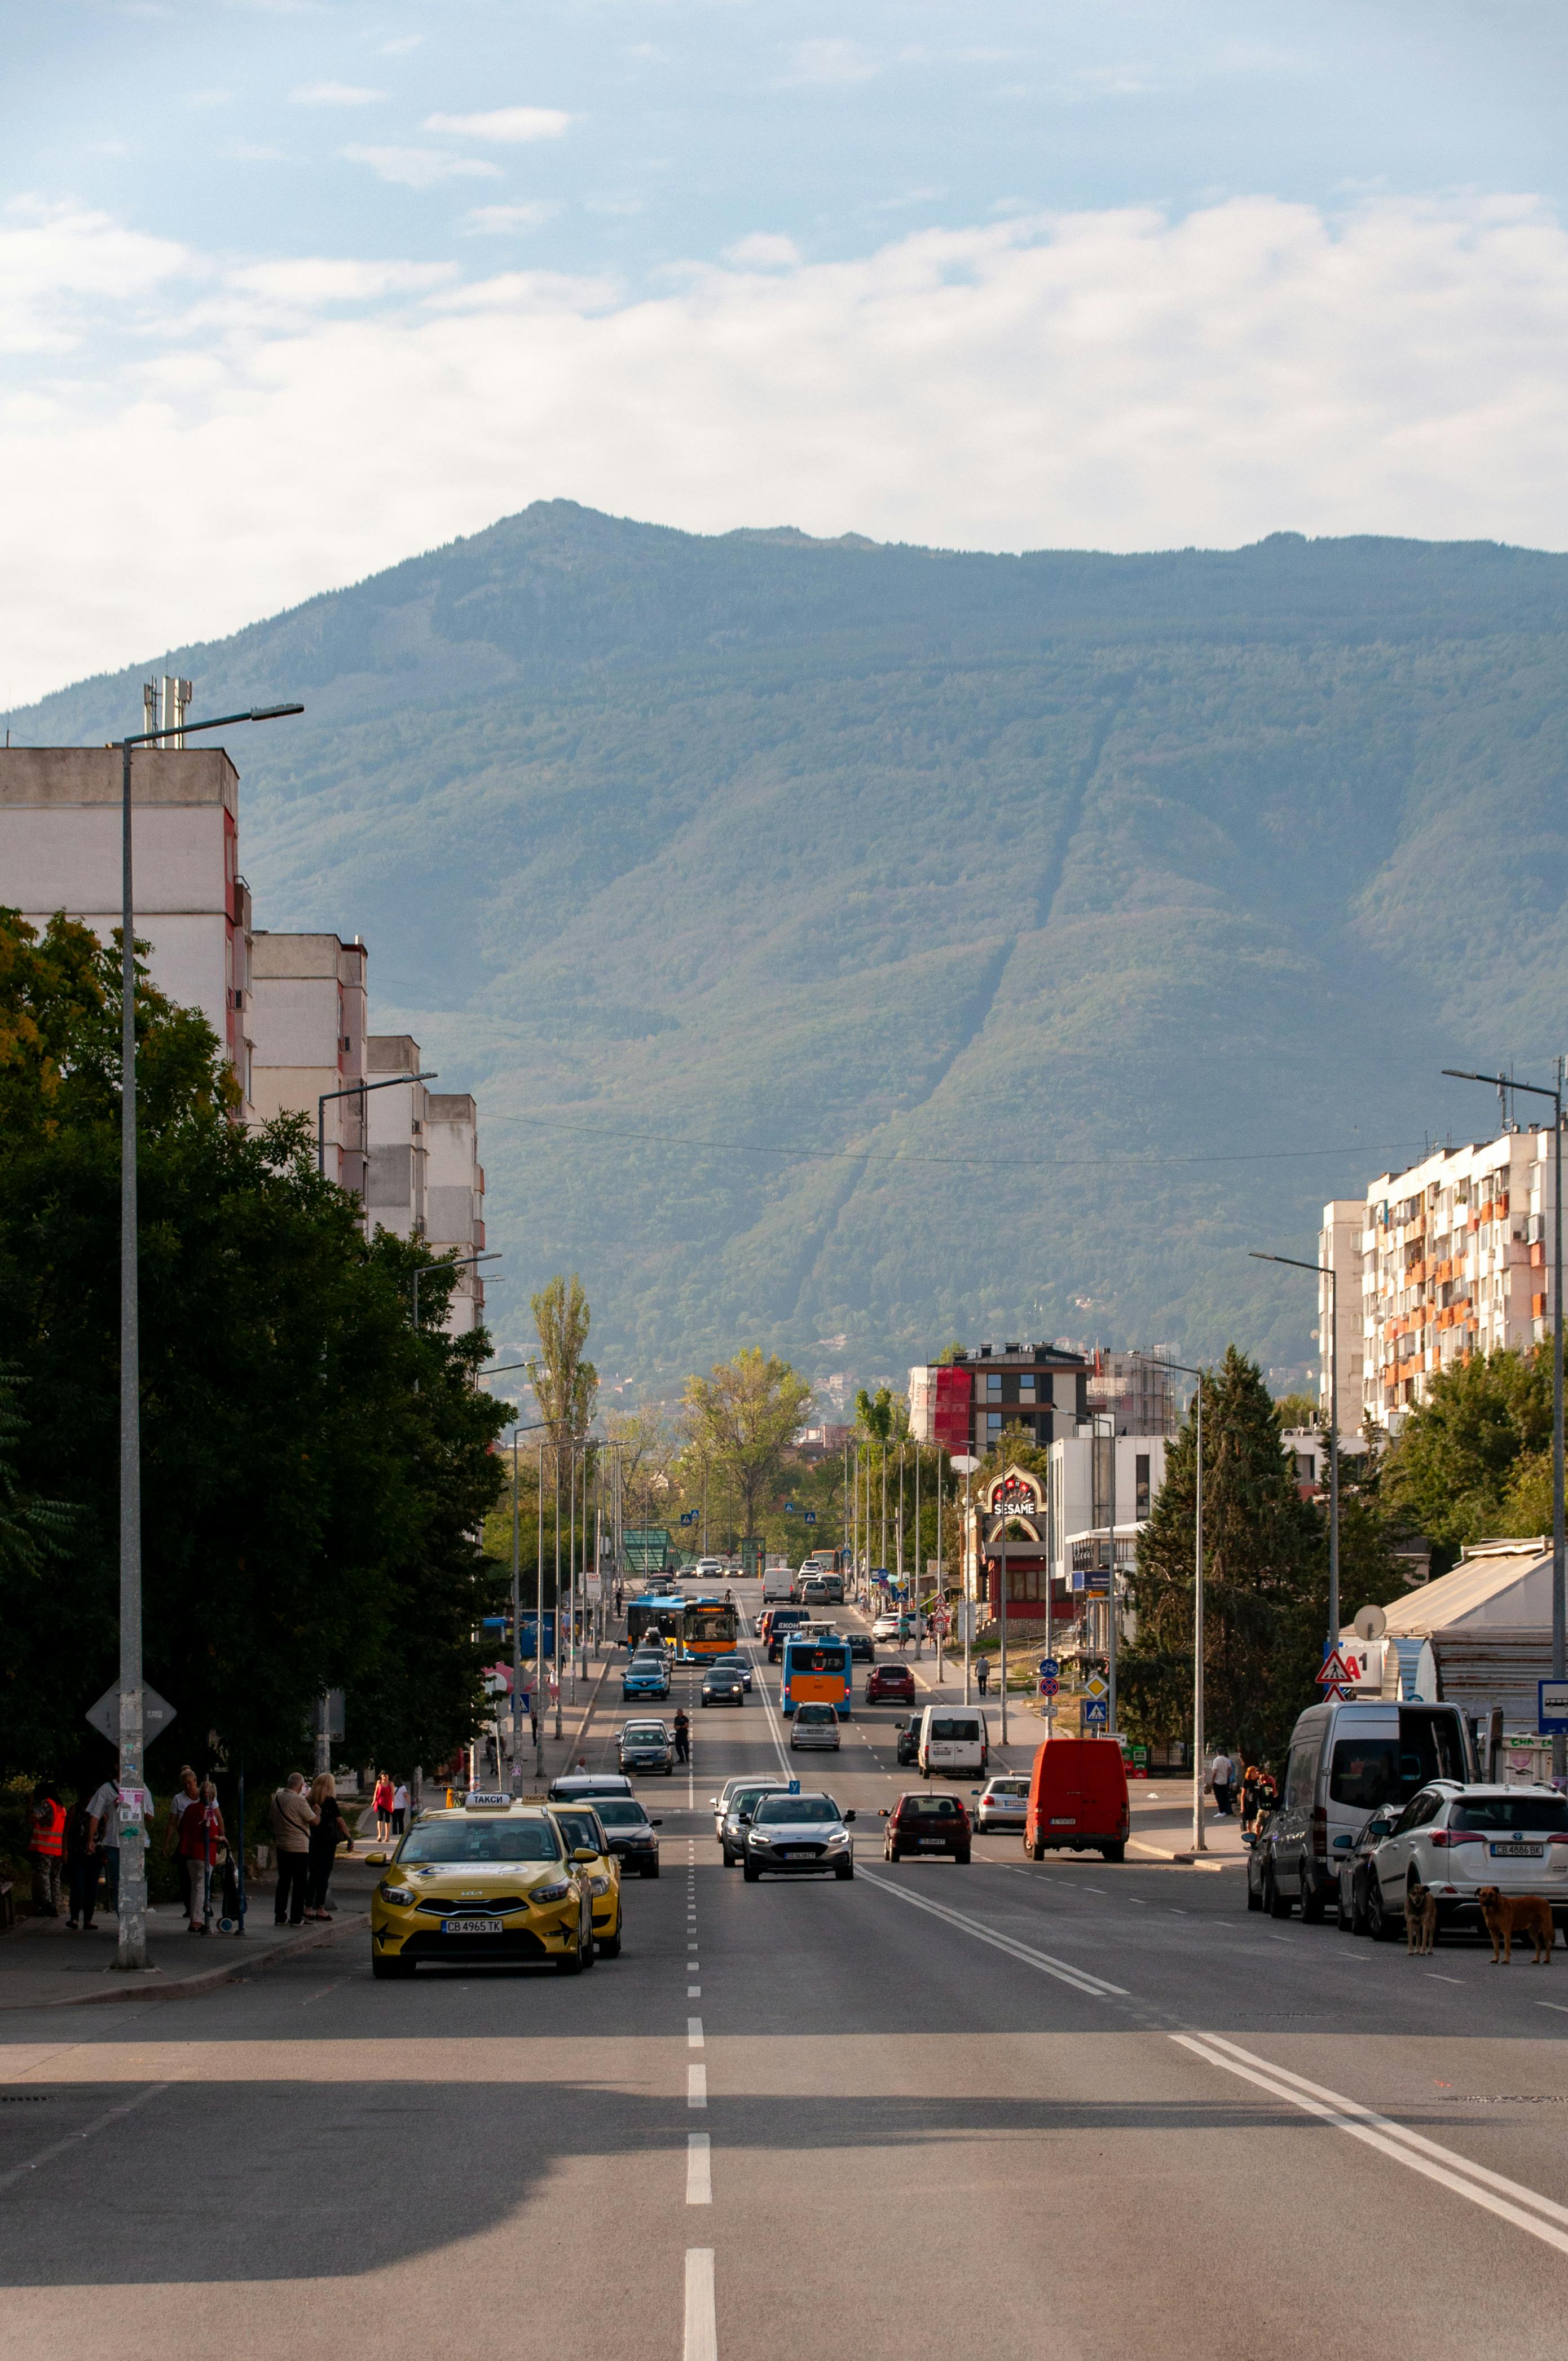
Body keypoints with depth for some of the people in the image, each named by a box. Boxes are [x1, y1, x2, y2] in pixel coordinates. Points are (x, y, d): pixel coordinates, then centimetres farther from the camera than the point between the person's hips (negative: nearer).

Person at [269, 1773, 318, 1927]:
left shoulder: (277, 1799, 5)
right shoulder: (299, 1801, -17)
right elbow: (314, 1822, -13)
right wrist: (314, 1806, 2)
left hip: (281, 1847, 7)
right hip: (299, 1848, -7)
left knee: (283, 1882, 14)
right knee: (299, 1884, 2)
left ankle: (279, 1916, 15)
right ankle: (296, 1918, 2)